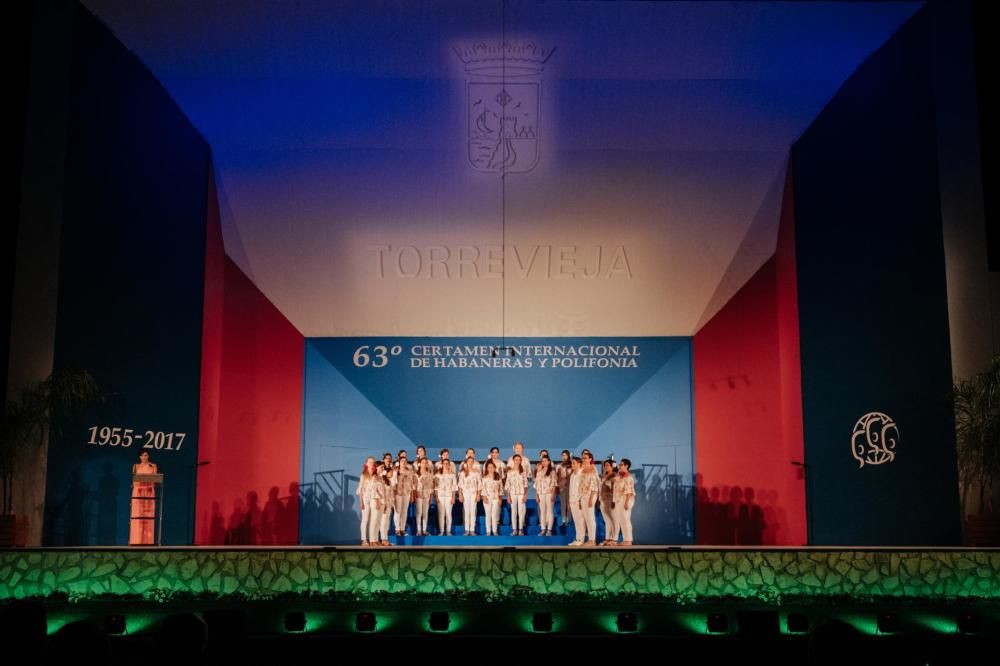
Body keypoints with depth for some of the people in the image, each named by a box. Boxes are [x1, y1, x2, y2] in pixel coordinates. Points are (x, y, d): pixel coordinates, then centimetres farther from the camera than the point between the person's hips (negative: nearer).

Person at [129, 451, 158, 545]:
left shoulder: (153, 466, 8)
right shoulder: (136, 466, 10)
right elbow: (133, 479, 8)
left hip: (149, 492, 0)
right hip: (138, 492, 0)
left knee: (148, 515, -3)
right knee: (137, 515, -5)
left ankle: (148, 540, -1)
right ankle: (136, 540, -4)